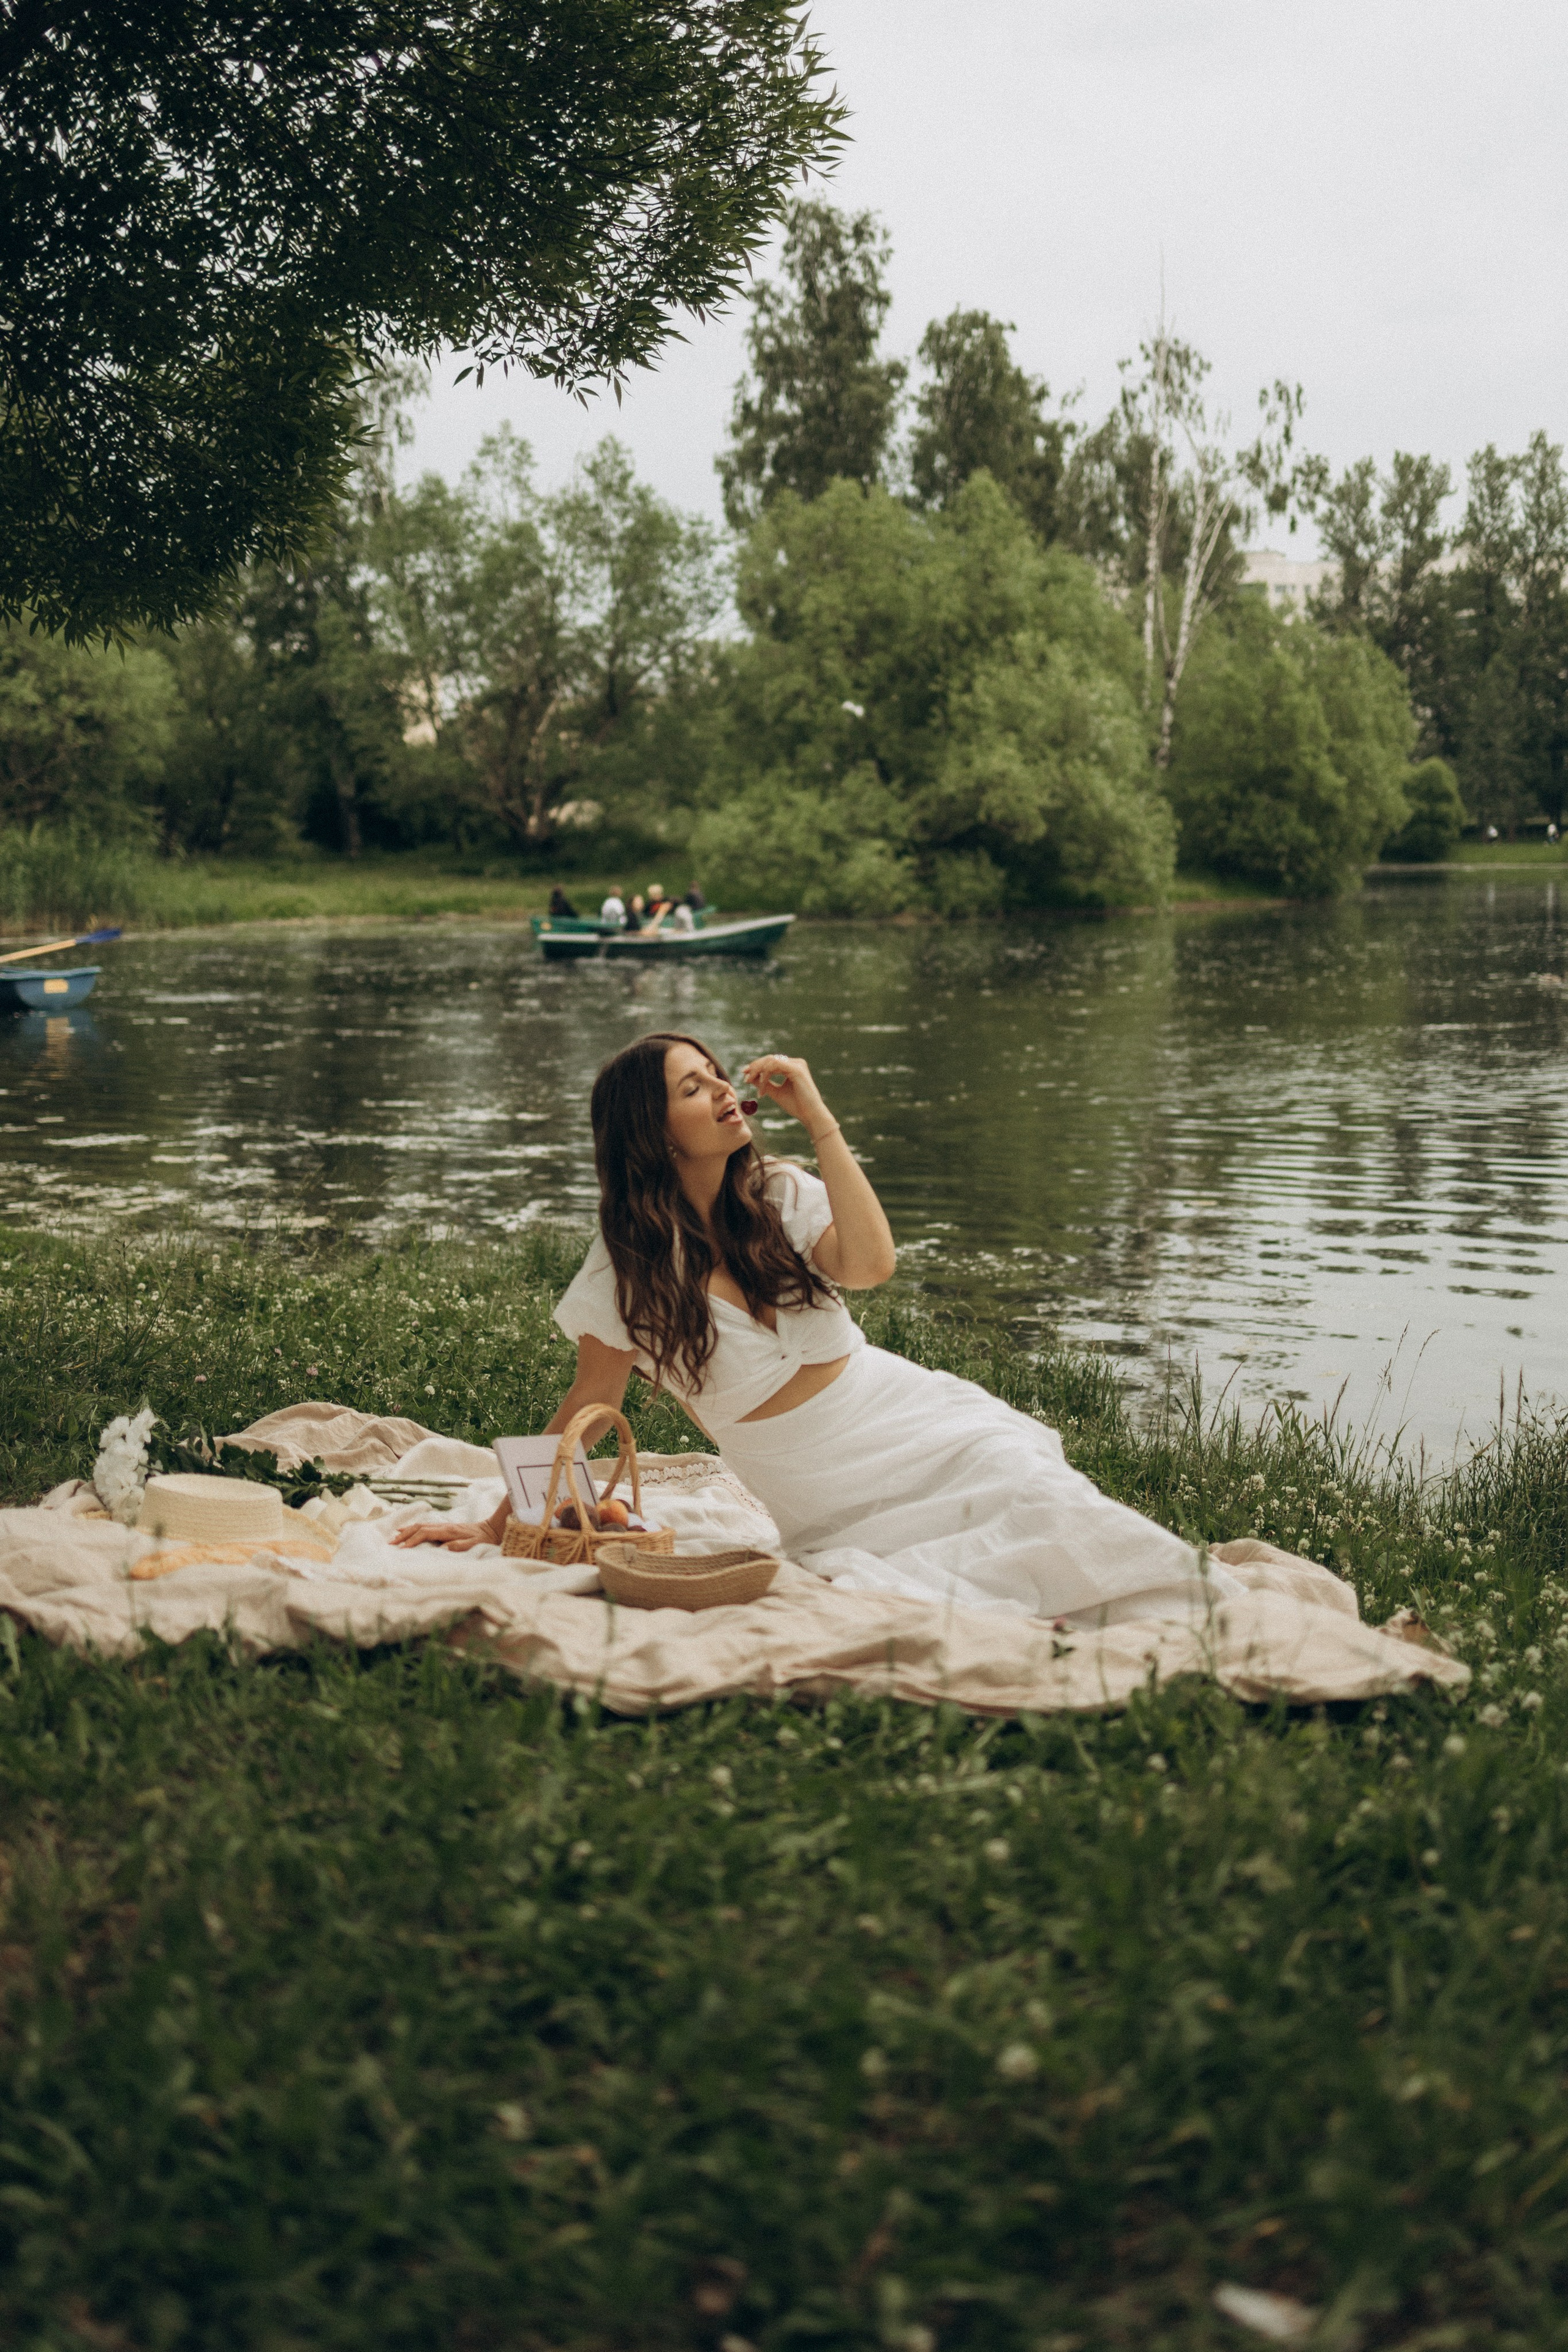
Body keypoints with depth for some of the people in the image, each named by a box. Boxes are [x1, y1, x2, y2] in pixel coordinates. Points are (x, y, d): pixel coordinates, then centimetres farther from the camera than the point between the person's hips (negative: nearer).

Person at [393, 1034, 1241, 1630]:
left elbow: (869, 1264, -17)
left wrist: (818, 1120, -14)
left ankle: (1174, 1607, -14)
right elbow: (590, 1406, 6)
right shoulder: (627, 1264, -4)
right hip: (828, 1508, -2)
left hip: (916, 1423, 2)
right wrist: (500, 1527, 7)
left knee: (1038, 1503, -27)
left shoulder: (778, 1193, 2)